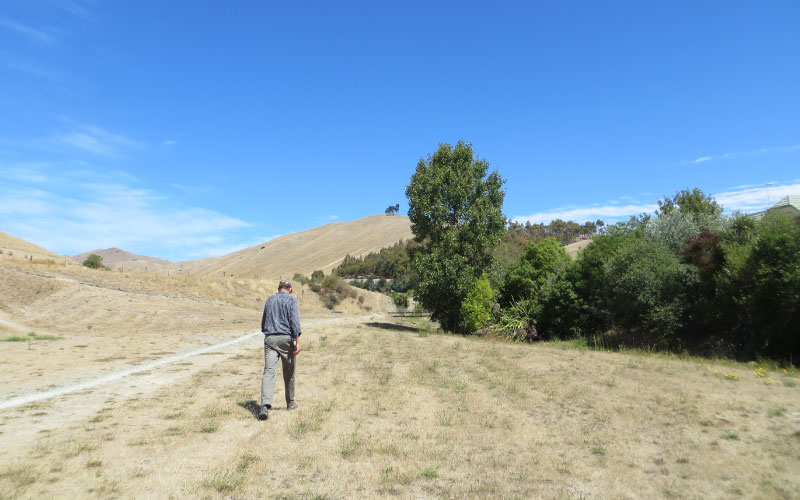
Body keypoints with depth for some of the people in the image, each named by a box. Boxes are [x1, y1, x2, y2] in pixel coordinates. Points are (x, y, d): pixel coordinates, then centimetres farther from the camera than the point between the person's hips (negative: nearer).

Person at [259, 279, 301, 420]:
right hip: (286, 338, -3)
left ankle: (265, 405, -24)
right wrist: (297, 341, -13)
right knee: (289, 373, 12)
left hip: (270, 339, 3)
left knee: (269, 372, -8)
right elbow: (294, 321, -11)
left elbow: (263, 322, 24)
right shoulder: (291, 300, 0)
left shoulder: (269, 300, 15)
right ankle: (290, 403, 25)